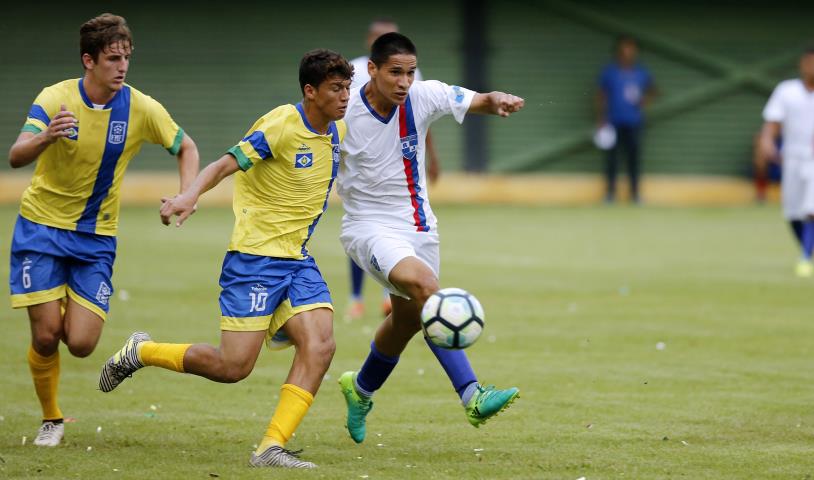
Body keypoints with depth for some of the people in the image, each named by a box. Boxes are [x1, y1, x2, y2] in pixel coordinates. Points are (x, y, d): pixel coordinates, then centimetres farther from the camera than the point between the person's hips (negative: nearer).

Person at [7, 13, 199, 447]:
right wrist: (45, 138, -51)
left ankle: (69, 313, 28)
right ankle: (51, 420, 16)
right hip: (41, 228, -2)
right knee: (45, 336, -9)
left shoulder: (141, 108, -9)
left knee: (80, 343, -9)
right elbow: (16, 157, -28)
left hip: (96, 237, 2)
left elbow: (186, 148, 7)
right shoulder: (55, 99, -15)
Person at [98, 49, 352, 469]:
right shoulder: (281, 125, -15)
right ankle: (141, 352, 14)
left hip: (297, 260, 7)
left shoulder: (337, 132, 8)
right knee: (233, 366, -10)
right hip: (255, 256, -7)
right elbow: (225, 164, -23)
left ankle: (272, 448, -13)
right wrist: (191, 195, -39)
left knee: (320, 343, -15)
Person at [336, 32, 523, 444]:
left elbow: (478, 101, -17)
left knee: (408, 318, 18)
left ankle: (360, 389, 48)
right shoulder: (342, 115, -16)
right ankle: (472, 397, -35)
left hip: (417, 224, 6)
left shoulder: (423, 97, -9)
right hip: (370, 227, -6)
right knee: (425, 285, -30)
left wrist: (499, 100, -38)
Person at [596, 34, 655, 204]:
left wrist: (646, 99, -1)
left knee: (634, 155, 0)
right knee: (611, 155, -1)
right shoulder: (609, 71, 1)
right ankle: (611, 191, 7)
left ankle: (635, 192, 7)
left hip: (634, 121, 2)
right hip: (614, 121, -2)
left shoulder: (641, 72, 7)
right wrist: (600, 118, -1)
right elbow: (601, 95, 4)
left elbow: (651, 90, 21)